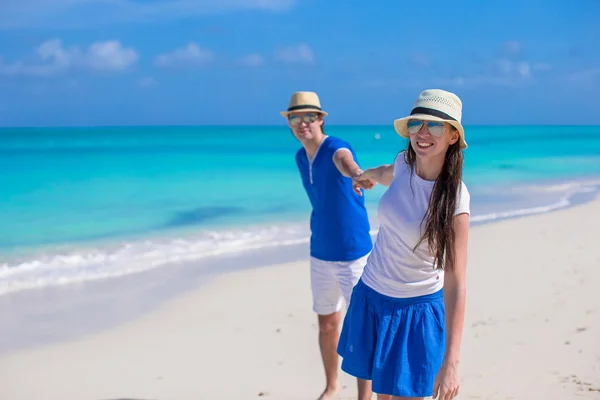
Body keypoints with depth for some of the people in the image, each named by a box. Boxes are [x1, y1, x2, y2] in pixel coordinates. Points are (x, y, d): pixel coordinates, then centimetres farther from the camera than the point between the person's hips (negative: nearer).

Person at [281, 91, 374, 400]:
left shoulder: (336, 148, -19)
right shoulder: (300, 157, 3)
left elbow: (343, 161, -47)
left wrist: (356, 173, -69)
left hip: (353, 253, -7)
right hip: (320, 254, 7)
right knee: (327, 324, 17)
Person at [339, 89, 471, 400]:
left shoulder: (454, 199, -23)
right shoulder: (404, 162, -8)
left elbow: (455, 283, -25)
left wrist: (451, 362, -29)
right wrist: (370, 175, 45)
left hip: (416, 309, -5)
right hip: (370, 296, 5)